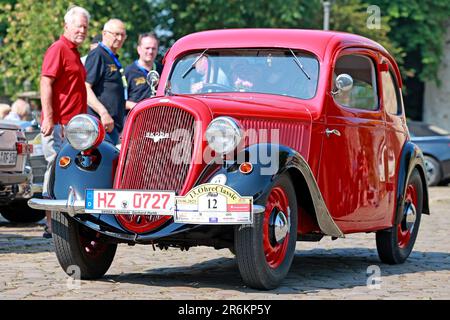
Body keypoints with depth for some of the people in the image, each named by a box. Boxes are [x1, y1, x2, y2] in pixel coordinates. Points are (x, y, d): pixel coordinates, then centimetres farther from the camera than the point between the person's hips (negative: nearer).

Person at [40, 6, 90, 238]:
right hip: (59, 123, -10)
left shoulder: (74, 52, 21)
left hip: (73, 124, 10)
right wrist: (48, 117, -23)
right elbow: (46, 83, -16)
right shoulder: (58, 49, -8)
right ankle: (52, 225, -8)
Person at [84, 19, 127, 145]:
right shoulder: (97, 55, -7)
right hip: (101, 125, -10)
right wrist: (103, 113, -25)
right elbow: (85, 88, -19)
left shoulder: (114, 59, 24)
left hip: (113, 125, 10)